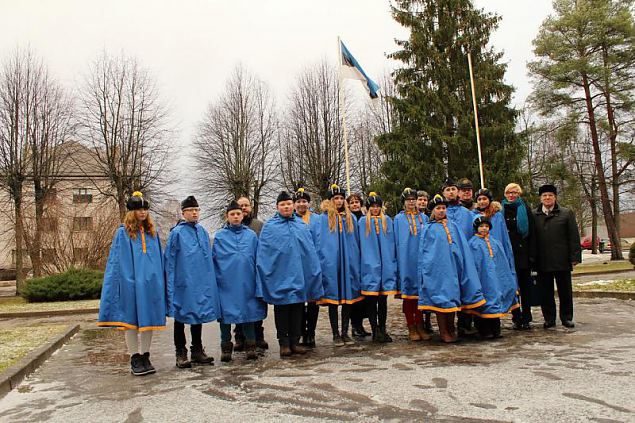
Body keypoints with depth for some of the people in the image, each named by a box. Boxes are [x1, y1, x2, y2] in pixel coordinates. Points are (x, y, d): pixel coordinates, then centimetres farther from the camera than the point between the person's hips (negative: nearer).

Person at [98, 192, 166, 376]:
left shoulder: (152, 232, 11)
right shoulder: (123, 233, 0)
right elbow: (115, 261, -1)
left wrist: (161, 282, 9)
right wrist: (116, 284, -8)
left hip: (151, 283, 4)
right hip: (131, 283, -4)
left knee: (149, 319, 8)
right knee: (131, 321, 3)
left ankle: (145, 357, 19)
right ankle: (135, 360, 12)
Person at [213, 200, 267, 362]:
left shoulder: (251, 235, 7)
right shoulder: (219, 236, 4)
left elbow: (258, 259, 9)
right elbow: (214, 261, 5)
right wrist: (216, 280, 0)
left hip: (247, 282, 1)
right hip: (226, 283, -1)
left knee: (249, 311, 6)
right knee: (226, 313, 5)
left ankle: (250, 346, 18)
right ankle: (226, 347, 19)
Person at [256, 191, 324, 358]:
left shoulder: (302, 225, 10)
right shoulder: (269, 227, 1)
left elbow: (310, 251, 10)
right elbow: (263, 254, -1)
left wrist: (314, 273, 5)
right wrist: (266, 275, -7)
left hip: (299, 276, 3)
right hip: (279, 277, -3)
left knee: (297, 309, 8)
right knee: (281, 310, 5)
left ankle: (295, 342, 19)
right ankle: (284, 343, 15)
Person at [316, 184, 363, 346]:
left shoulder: (351, 218, 12)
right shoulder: (324, 218, 1)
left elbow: (355, 242, 15)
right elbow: (320, 242, 0)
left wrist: (355, 261, 9)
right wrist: (323, 262, -7)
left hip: (348, 263, 3)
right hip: (331, 264, -3)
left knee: (348, 297, 6)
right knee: (333, 298, 2)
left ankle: (345, 332, 17)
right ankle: (336, 334, 12)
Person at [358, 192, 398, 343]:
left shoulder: (387, 221, 12)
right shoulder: (363, 222, 7)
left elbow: (391, 243, 12)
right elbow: (360, 245, 9)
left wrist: (392, 261, 5)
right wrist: (364, 261, 2)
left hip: (385, 264, 2)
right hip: (369, 265, -2)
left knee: (383, 299, 6)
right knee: (371, 299, -2)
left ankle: (382, 329, 14)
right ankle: (375, 330, 4)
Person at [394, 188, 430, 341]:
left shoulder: (424, 218, 13)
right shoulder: (398, 219, 8)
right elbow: (397, 242, 6)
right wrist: (398, 260, 0)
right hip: (406, 259, -2)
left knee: (420, 291, 1)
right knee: (408, 292, 0)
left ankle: (420, 326, 10)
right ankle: (411, 328, 6)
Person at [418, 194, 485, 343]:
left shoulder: (453, 226, 14)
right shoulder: (428, 229, 5)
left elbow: (462, 247, 13)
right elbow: (423, 251, 3)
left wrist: (462, 263, 5)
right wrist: (426, 268, -4)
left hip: (452, 266, 3)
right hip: (437, 267, -3)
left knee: (452, 296, 7)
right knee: (440, 298, -3)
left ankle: (451, 329, 18)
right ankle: (443, 332, 3)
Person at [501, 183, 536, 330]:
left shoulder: (525, 210, 7)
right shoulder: (501, 210, 9)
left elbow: (532, 234, 2)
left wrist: (532, 254, -7)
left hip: (523, 253, 0)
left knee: (525, 286, 3)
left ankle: (526, 318, 11)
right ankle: (517, 318, 9)